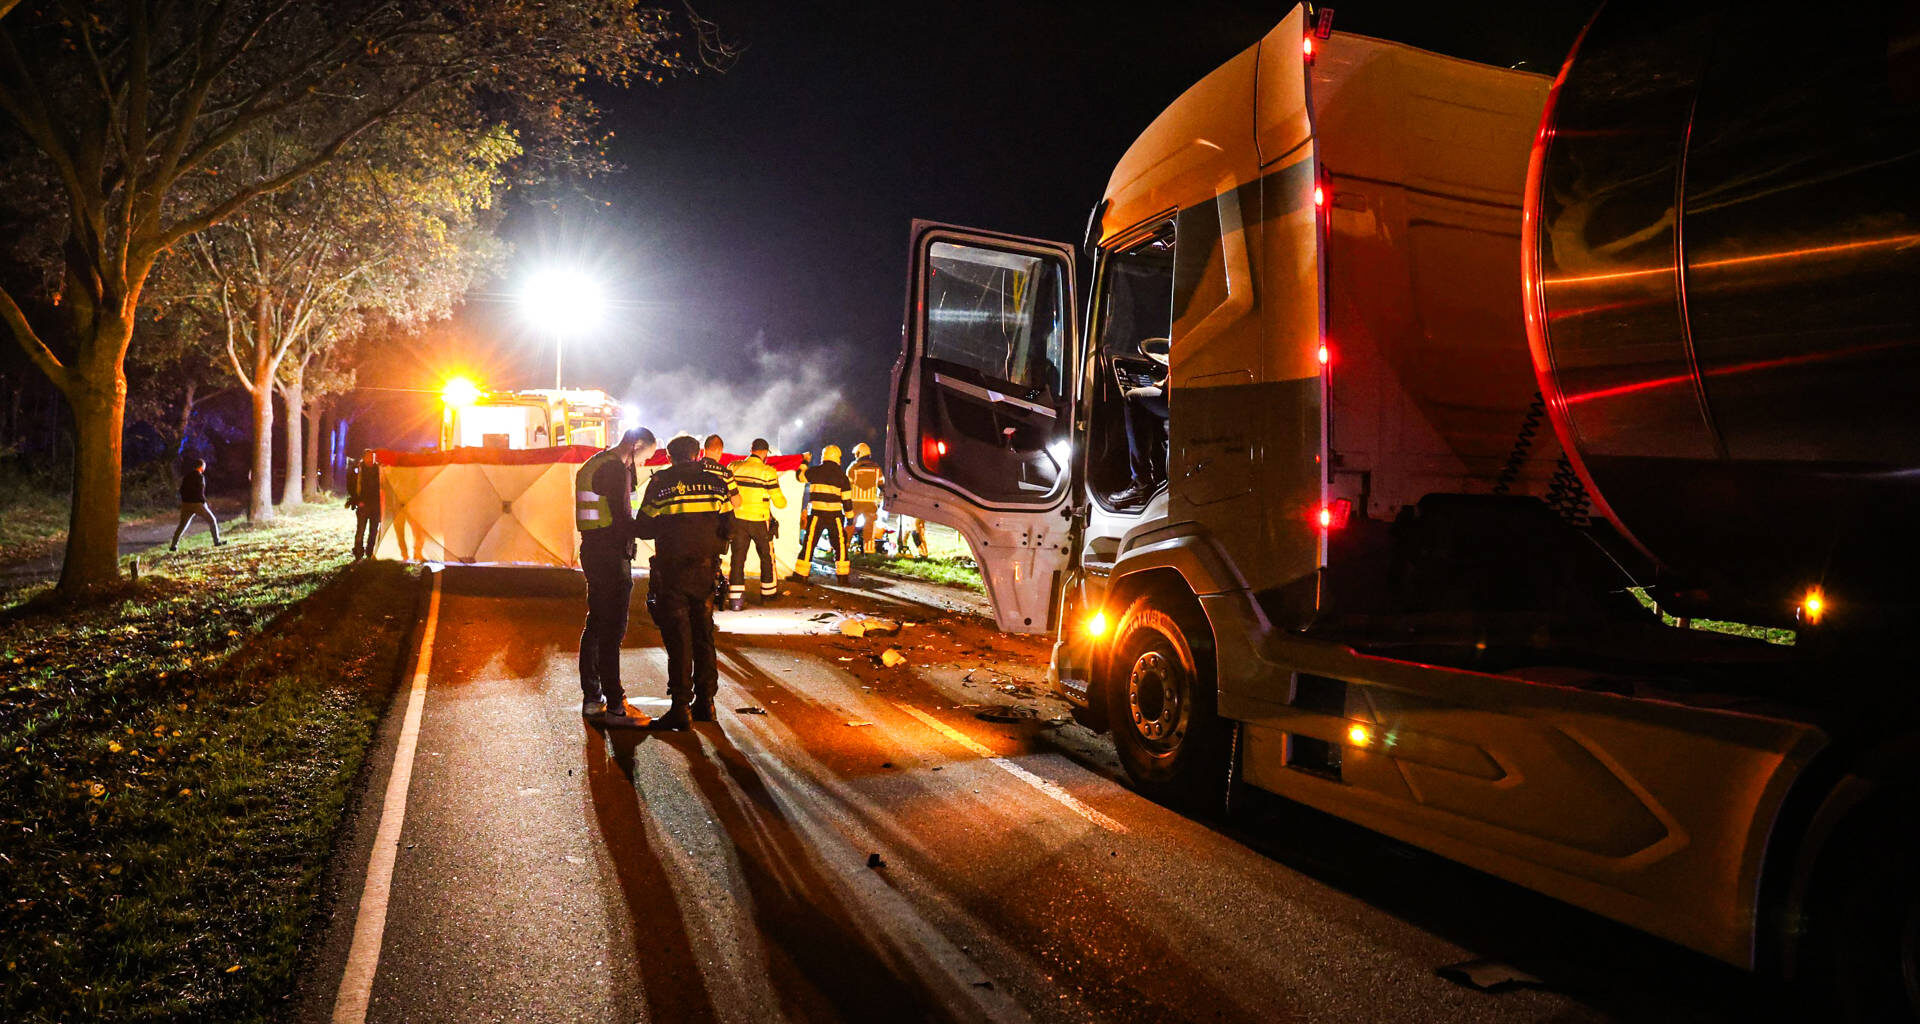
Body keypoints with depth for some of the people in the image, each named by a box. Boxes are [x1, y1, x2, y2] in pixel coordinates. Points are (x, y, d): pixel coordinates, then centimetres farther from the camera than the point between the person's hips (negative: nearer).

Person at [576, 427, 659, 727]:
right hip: (612, 557, -10)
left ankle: (591, 697, 23)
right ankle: (614, 706, -4)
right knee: (612, 631, -7)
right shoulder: (615, 469, -14)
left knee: (595, 626, 16)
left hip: (592, 551, 10)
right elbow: (622, 520, -19)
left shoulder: (592, 464, 17)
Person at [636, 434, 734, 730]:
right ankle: (705, 702, 17)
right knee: (703, 635, 13)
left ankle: (681, 707, 0)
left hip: (672, 570, -3)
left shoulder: (661, 483, -6)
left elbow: (644, 528, -5)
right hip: (705, 570, 3)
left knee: (678, 638, 0)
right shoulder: (714, 482, 3)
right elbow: (727, 527, 6)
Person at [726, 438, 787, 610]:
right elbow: (779, 502, -9)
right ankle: (768, 592, 29)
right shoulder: (768, 472, -11)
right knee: (767, 556, 17)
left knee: (738, 557, 4)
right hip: (759, 521, -2)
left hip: (738, 519, 2)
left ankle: (735, 598, -1)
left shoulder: (734, 467, -1)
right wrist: (783, 500, 14)